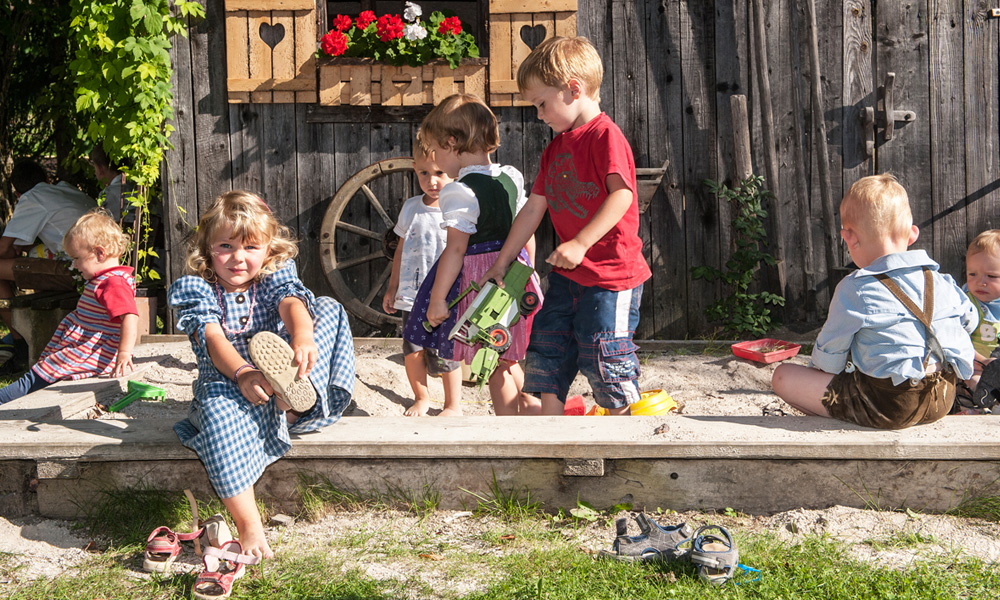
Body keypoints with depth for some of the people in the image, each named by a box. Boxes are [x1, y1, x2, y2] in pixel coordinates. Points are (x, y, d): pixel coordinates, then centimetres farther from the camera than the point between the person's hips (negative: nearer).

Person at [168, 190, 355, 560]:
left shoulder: (274, 278, 8)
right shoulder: (197, 290, 3)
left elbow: (292, 303, -16)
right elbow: (212, 338, -16)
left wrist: (303, 335, -42)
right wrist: (242, 373, -39)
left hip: (272, 387, 2)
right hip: (227, 382, -2)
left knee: (331, 310, -11)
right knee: (219, 407, -41)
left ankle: (294, 398, -36)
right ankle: (248, 526, -42)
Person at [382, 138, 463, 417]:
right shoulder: (411, 207, 8)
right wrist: (392, 288, 18)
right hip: (412, 294, 4)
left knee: (443, 354, -3)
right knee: (412, 350, 3)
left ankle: (453, 405, 16)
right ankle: (421, 398, 26)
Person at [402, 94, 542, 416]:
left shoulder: (459, 191, -17)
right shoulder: (511, 178, 6)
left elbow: (456, 248, -21)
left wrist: (437, 299, -18)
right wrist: (527, 269, 27)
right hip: (514, 276, 8)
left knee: (496, 366, 2)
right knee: (510, 360, 19)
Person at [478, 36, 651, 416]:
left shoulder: (605, 135, -12)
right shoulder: (556, 148, 15)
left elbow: (622, 194, -24)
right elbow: (534, 208, 17)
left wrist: (581, 243, -29)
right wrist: (502, 261, 16)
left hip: (611, 274, -9)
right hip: (567, 274, 9)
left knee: (603, 356, -5)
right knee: (548, 348, 9)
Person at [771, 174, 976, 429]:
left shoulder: (855, 289, -11)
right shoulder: (942, 282, 4)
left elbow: (829, 354, -4)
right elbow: (969, 321, 23)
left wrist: (815, 368, 19)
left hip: (887, 407, -7)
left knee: (782, 377, 0)